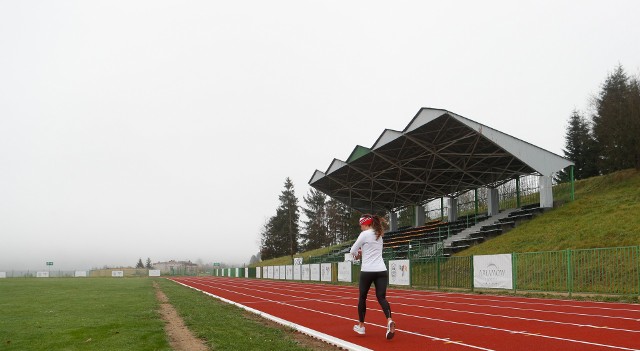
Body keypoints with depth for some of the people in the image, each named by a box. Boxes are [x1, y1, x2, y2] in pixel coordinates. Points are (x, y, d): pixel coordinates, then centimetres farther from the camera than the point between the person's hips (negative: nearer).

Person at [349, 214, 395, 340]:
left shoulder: (364, 234, -6)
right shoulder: (379, 235, 16)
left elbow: (353, 251, 1)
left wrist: (357, 254, 21)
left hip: (367, 271, -5)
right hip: (381, 271, 5)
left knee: (362, 297, 13)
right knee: (381, 297, -1)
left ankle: (361, 326, 25)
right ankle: (389, 320, -28)